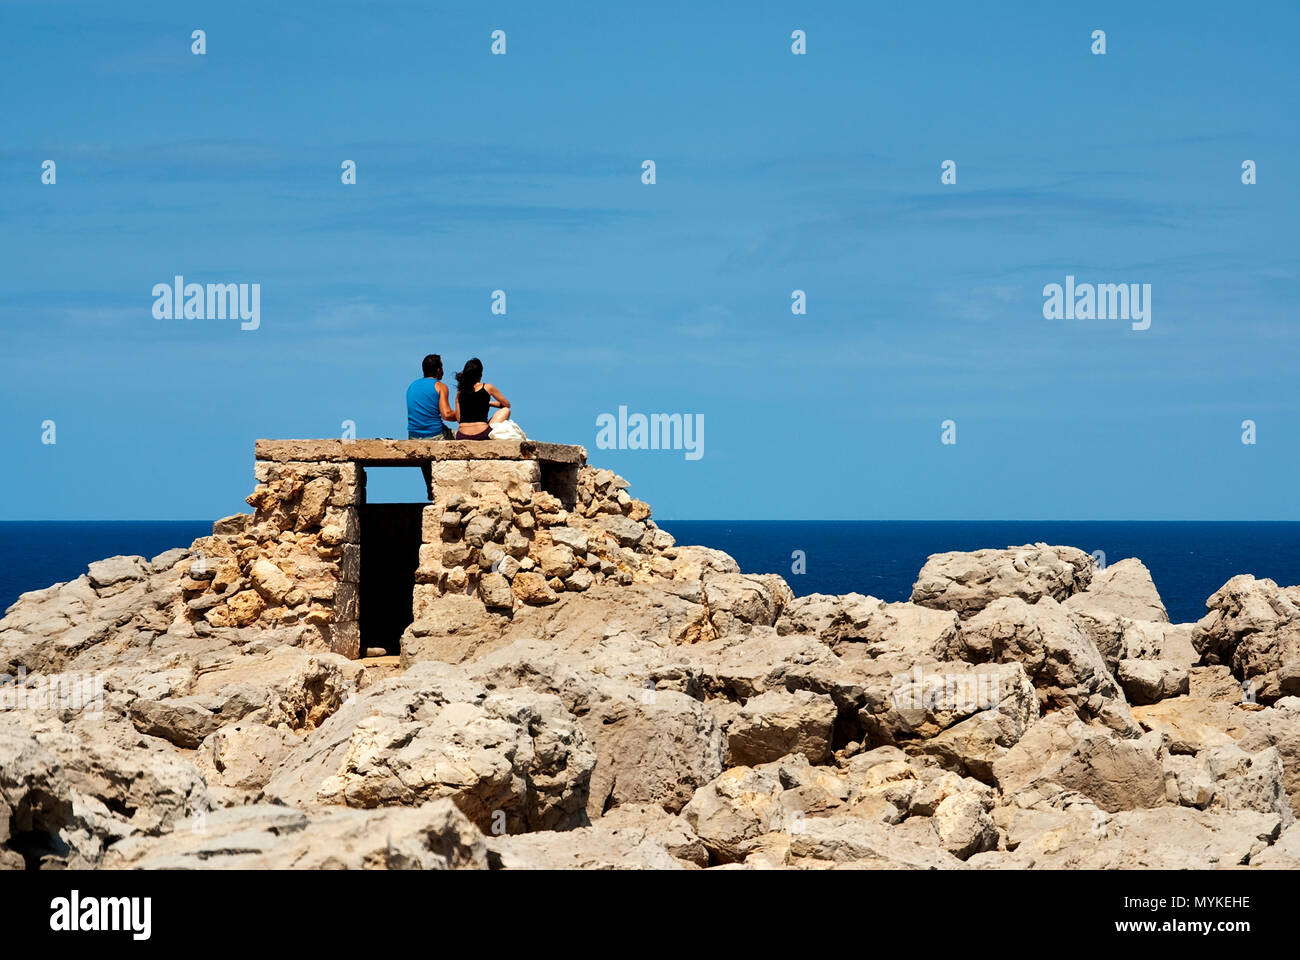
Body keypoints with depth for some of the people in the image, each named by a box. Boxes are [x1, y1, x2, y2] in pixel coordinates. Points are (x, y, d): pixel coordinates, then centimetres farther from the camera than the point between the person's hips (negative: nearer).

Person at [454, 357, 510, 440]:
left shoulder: (459, 392, 8)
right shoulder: (487, 387, 0)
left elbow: (458, 419, 11)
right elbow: (507, 404, 14)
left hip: (462, 437, 4)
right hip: (483, 435, -4)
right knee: (505, 410, 21)